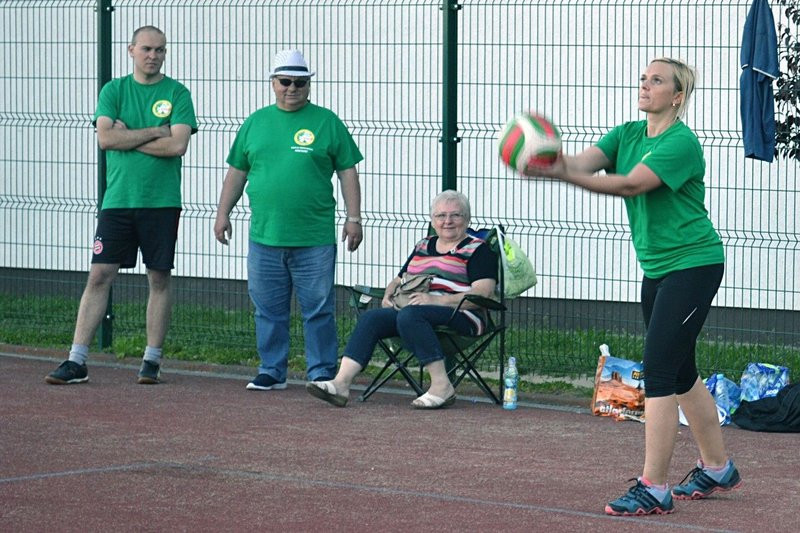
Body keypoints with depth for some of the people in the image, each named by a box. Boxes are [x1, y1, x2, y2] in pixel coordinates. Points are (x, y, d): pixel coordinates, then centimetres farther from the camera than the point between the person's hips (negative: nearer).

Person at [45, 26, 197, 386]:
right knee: (99, 275, -3)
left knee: (160, 278, 3)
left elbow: (178, 145, -11)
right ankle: (76, 361, -3)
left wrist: (127, 136, -7)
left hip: (161, 203, -1)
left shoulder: (177, 94, 2)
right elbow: (105, 137, -6)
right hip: (117, 199, 1)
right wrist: (154, 132, -8)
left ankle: (152, 360, 12)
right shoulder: (114, 90, 8)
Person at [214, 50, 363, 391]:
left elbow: (347, 172, 4)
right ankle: (272, 371, 17)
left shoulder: (326, 122, 4)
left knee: (318, 310, 0)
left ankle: (322, 373, 7)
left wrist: (354, 218, -1)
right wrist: (223, 213, 12)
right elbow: (237, 172, 17)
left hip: (314, 239, -3)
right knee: (269, 310, 7)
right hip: (264, 237, 3)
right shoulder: (255, 123, 12)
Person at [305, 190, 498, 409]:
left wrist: (436, 300, -20)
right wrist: (388, 295, 6)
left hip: (460, 317, -6)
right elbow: (399, 280, 32)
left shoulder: (478, 249, 4)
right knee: (370, 318, -19)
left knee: (408, 315, -35)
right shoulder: (423, 247, 26)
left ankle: (442, 385, -34)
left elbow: (483, 292, -9)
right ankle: (341, 383, -32)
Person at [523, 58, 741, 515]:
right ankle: (718, 469, 31)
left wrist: (565, 174, -41)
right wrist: (549, 162, -32)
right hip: (658, 268, 9)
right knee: (681, 373, 16)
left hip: (693, 265, -9)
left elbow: (631, 184, -29)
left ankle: (653, 489, -14)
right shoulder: (628, 134, 8)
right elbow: (584, 161, -8)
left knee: (658, 371, -14)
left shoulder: (681, 143, -17)